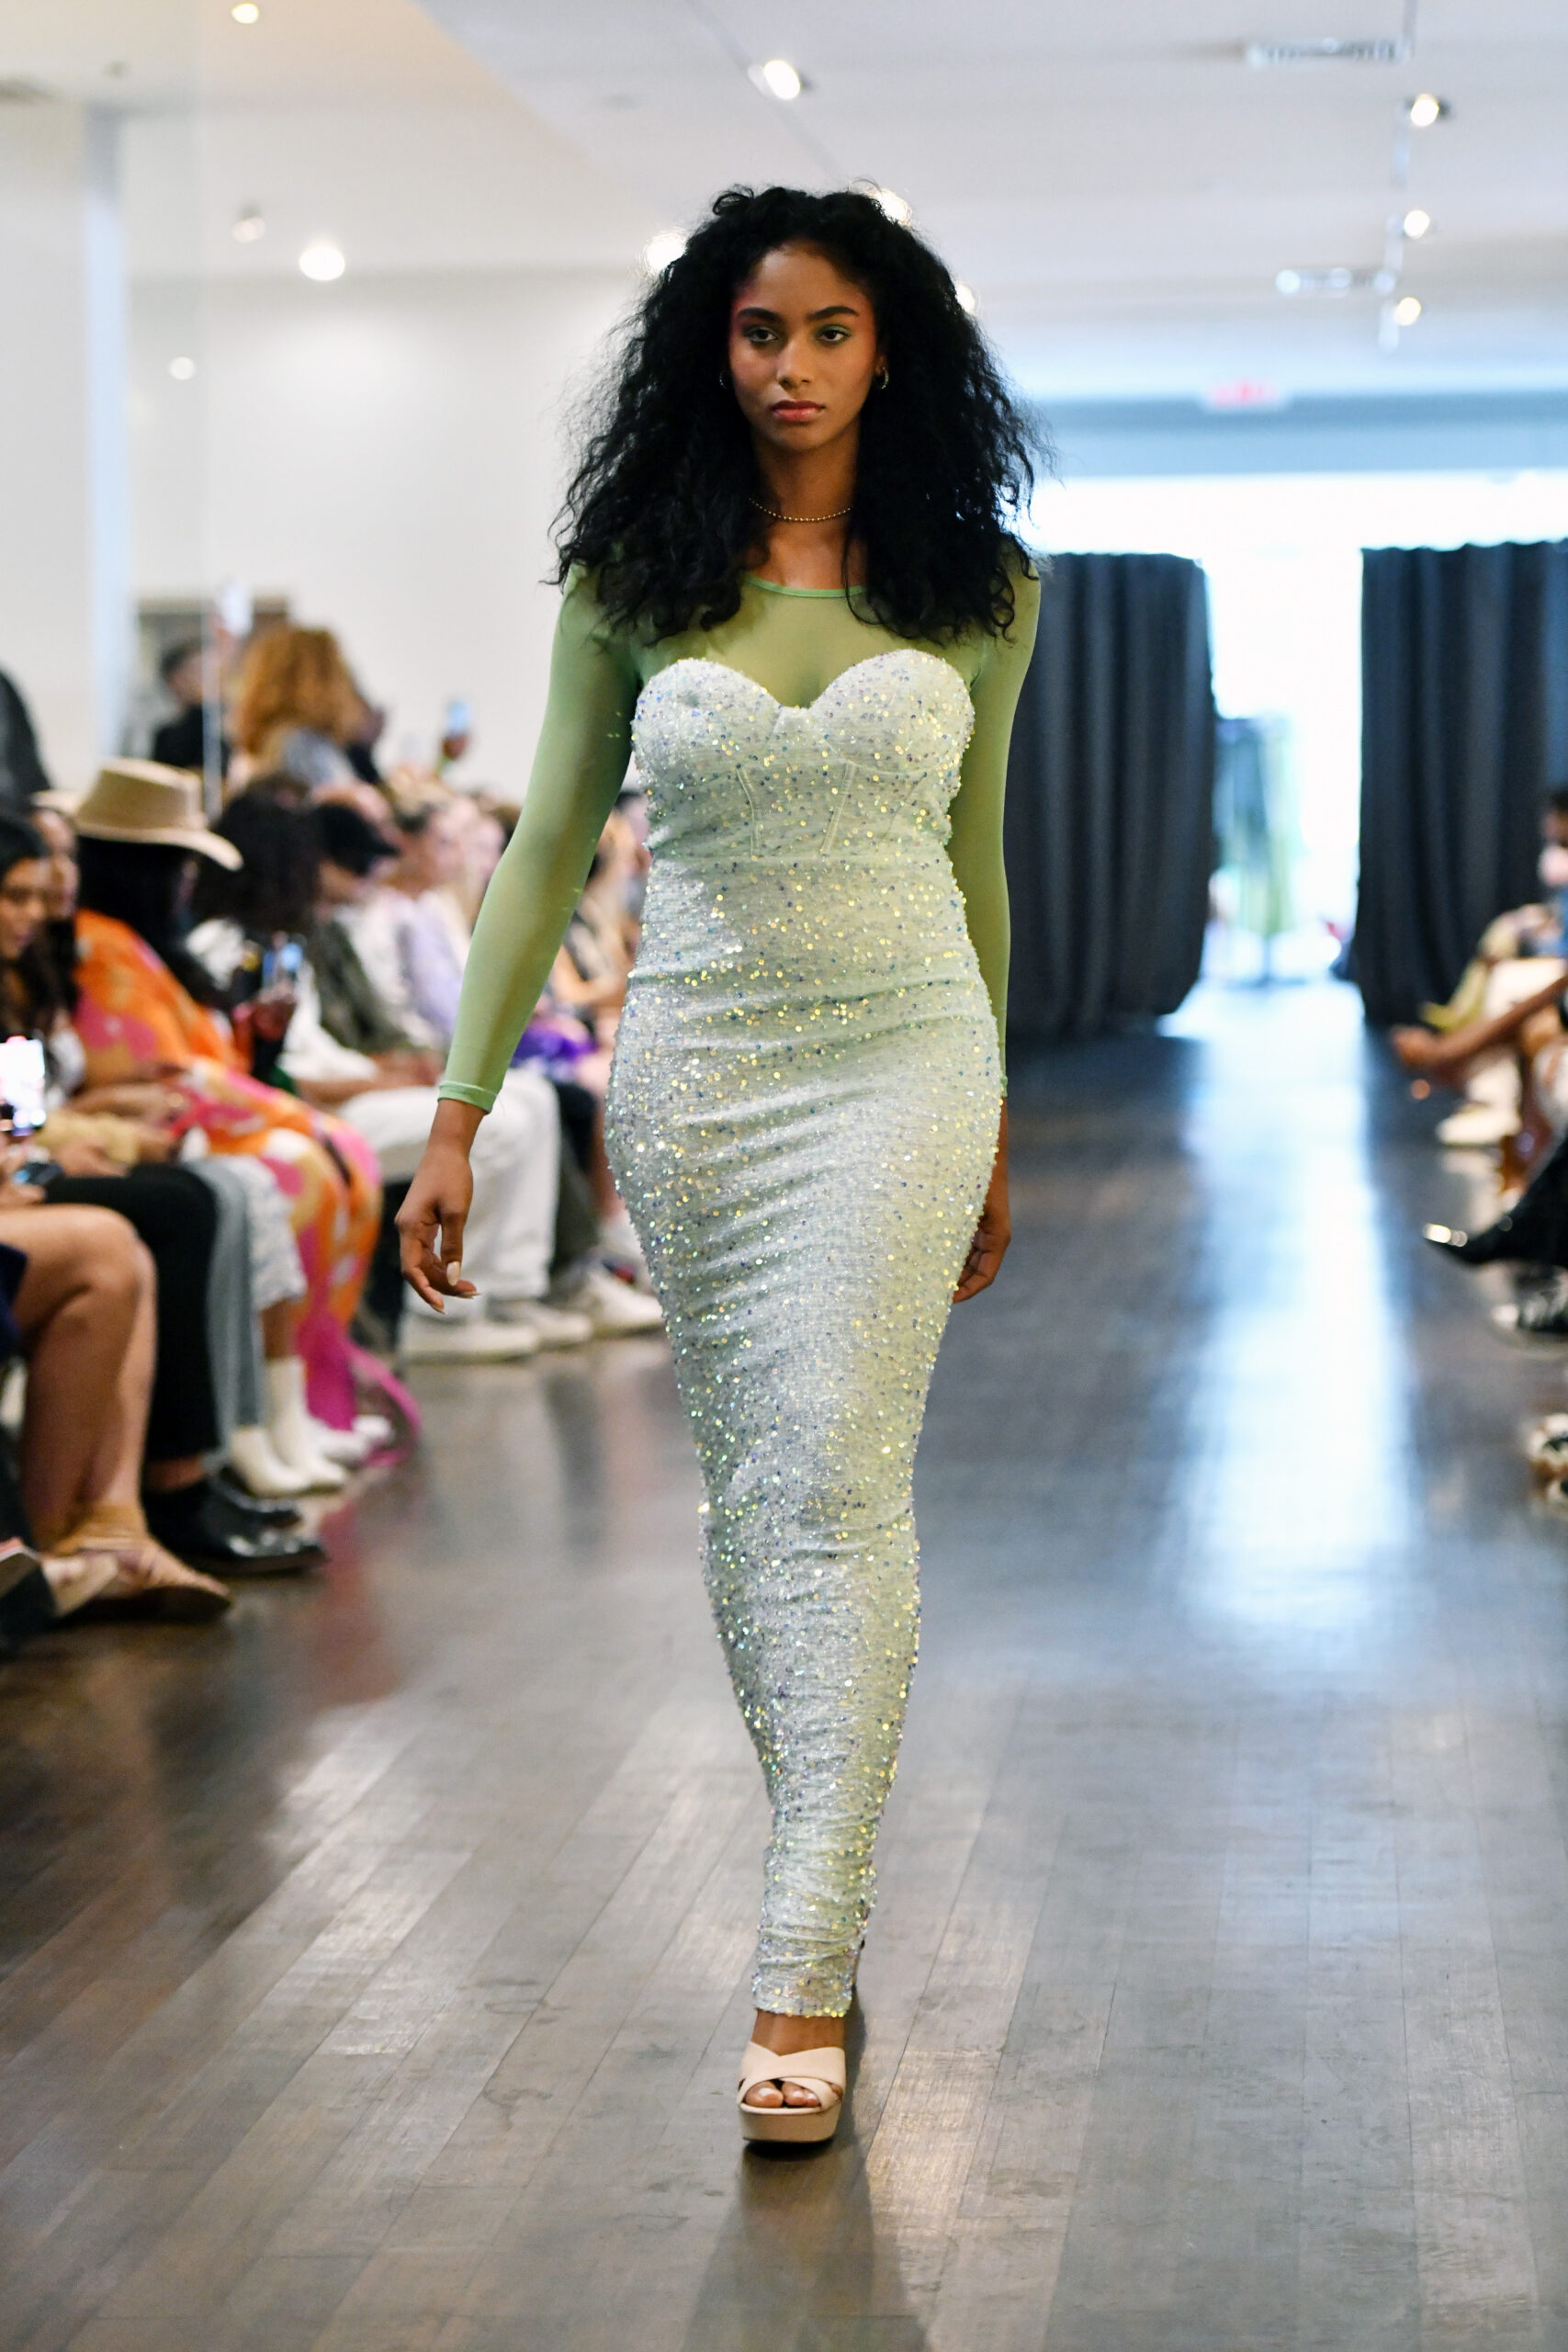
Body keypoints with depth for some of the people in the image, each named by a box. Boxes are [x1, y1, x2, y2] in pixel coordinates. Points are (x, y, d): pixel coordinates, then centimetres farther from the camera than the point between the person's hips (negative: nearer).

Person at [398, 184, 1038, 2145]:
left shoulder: (975, 586, 4)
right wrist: (458, 1108, -3)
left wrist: (991, 1132, 18)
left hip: (901, 1059, -1)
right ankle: (828, 1854, 27)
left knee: (836, 1480, -11)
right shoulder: (634, 578, 2)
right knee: (744, 1485, 8)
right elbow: (548, 843, 3)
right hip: (691, 1067, 2)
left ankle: (802, 1976, -9)